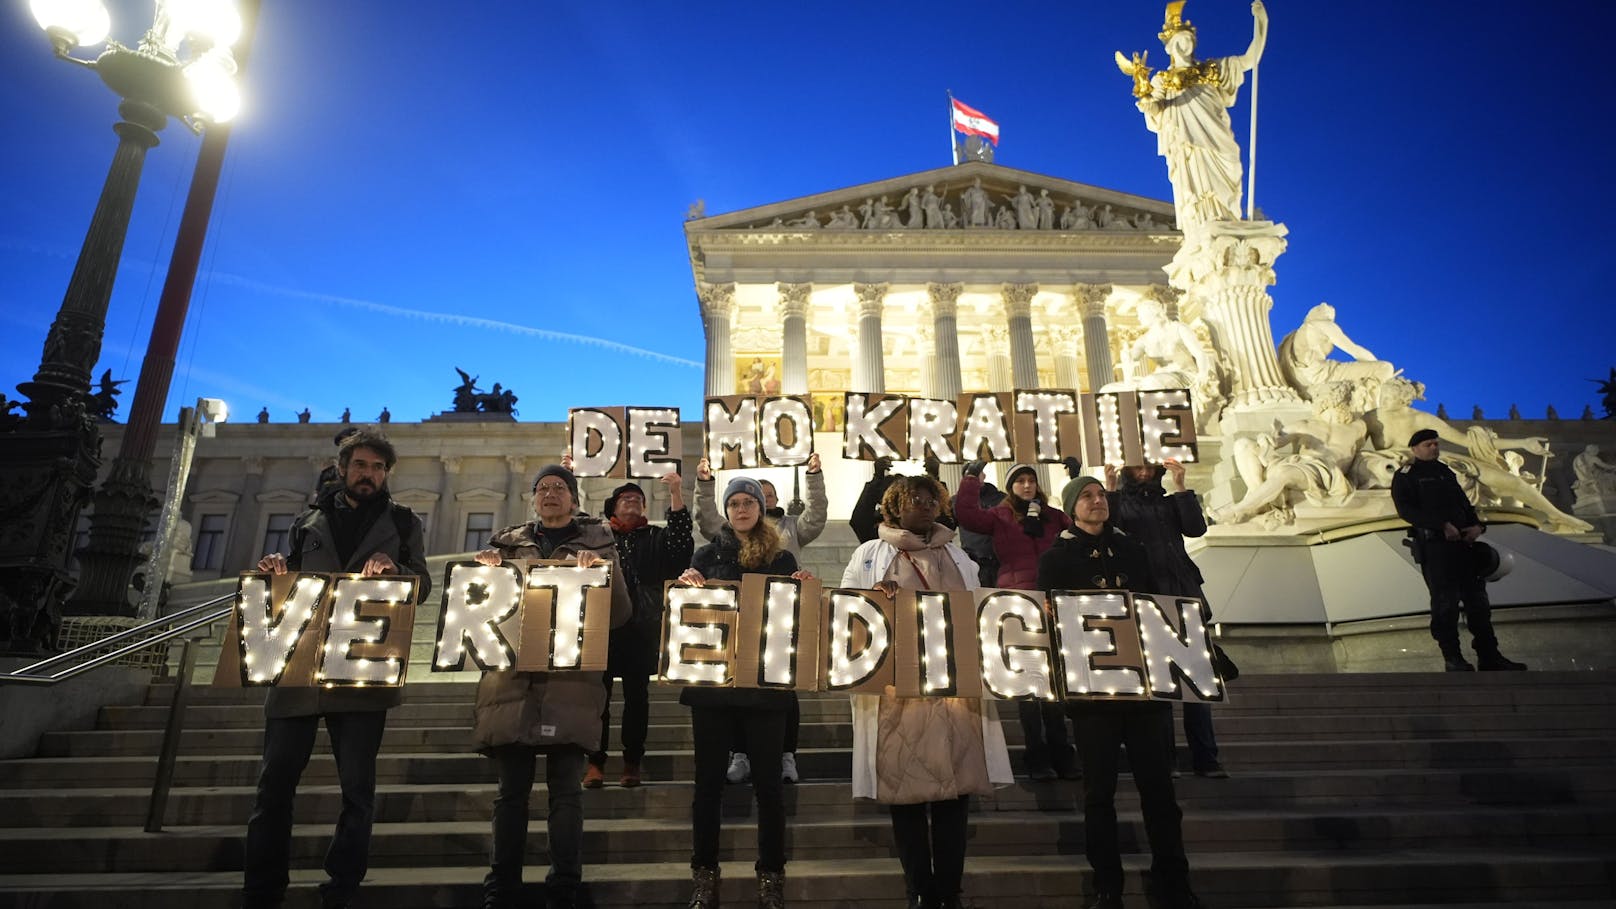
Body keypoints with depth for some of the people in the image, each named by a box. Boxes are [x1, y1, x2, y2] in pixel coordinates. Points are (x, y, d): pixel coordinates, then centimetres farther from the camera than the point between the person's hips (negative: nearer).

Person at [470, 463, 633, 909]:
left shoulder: (596, 542, 10)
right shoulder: (508, 542, 16)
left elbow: (620, 614, 3)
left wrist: (602, 569, -13)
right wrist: (483, 571, -5)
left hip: (571, 679, -2)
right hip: (512, 677, 2)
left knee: (565, 788, -3)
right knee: (512, 788, 2)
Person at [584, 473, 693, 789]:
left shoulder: (655, 537, 12)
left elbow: (680, 537, -5)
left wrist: (675, 493, -17)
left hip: (641, 629, 0)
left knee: (637, 696, 4)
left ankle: (632, 762, 12)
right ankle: (595, 762, 8)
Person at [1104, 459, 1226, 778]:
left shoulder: (1170, 501, 19)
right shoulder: (1117, 501, 11)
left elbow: (1196, 528, 3)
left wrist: (1181, 488, -1)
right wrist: (1110, 491, -11)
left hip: (1182, 595, 3)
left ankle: (1205, 758, 3)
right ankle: (1162, 758, 8)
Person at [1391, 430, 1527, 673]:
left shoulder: (1445, 472, 22)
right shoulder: (1405, 476, 0)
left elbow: (1464, 503, 20)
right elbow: (1406, 510, -13)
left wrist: (1477, 525, 0)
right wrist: (1442, 525, -21)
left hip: (1464, 543, 7)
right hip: (1433, 546, -7)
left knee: (1477, 600, 7)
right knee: (1445, 602, -4)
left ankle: (1489, 657, 14)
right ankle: (1452, 658, 3)